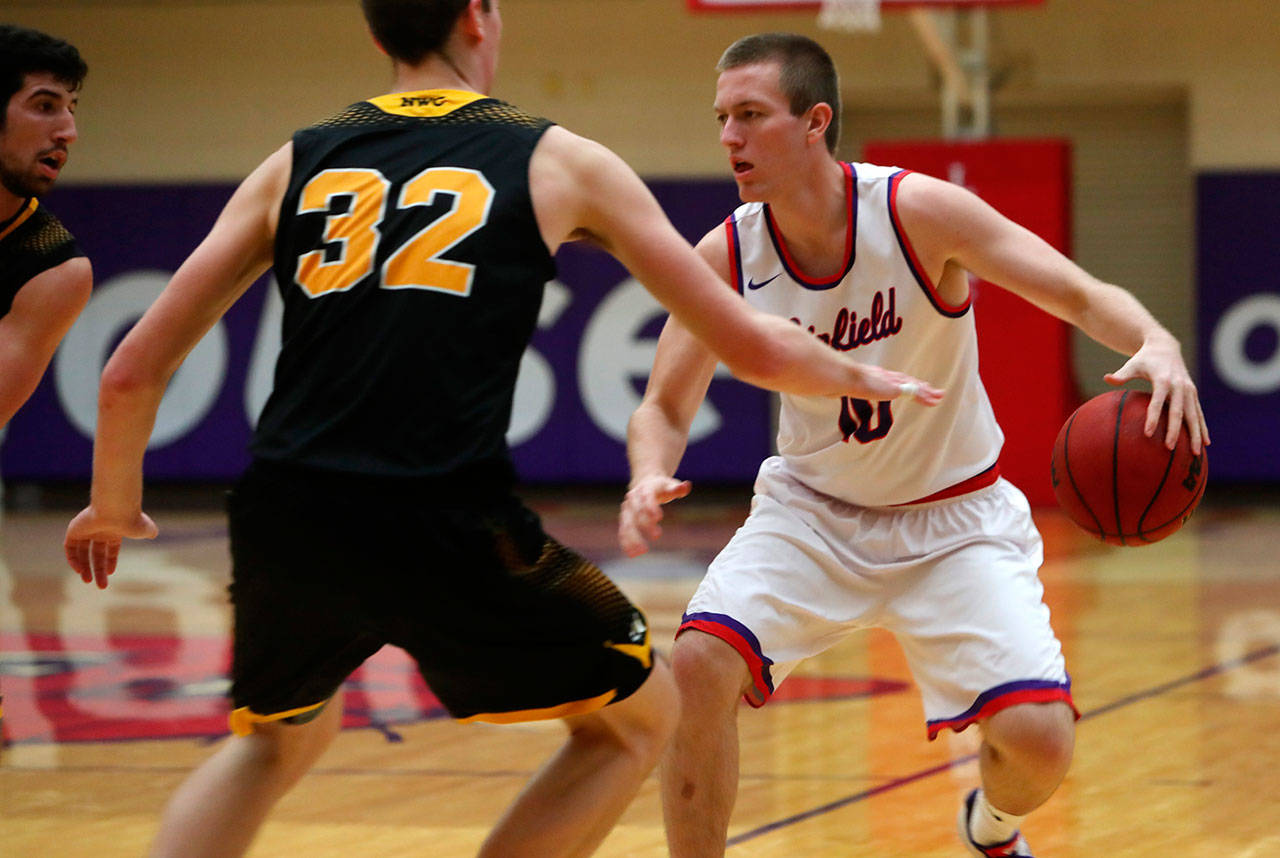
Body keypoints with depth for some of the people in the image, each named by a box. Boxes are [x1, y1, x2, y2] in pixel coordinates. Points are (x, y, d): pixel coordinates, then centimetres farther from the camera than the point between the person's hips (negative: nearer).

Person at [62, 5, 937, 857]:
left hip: (283, 524, 4)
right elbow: (755, 349, 12)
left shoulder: (295, 164, 17)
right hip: (445, 528, -4)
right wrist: (859, 375, 33)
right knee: (639, 716, 19)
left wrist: (114, 507, 33)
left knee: (281, 734, 34)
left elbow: (132, 374, 15)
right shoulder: (559, 162, 10)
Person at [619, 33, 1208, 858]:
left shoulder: (919, 211, -21)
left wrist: (1156, 344, -43)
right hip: (811, 512, 2)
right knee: (698, 666, -24)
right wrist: (651, 478, -30)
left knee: (1040, 740, -14)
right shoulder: (724, 257, -13)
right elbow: (665, 406, -6)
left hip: (953, 518, -2)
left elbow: (1084, 296, -21)